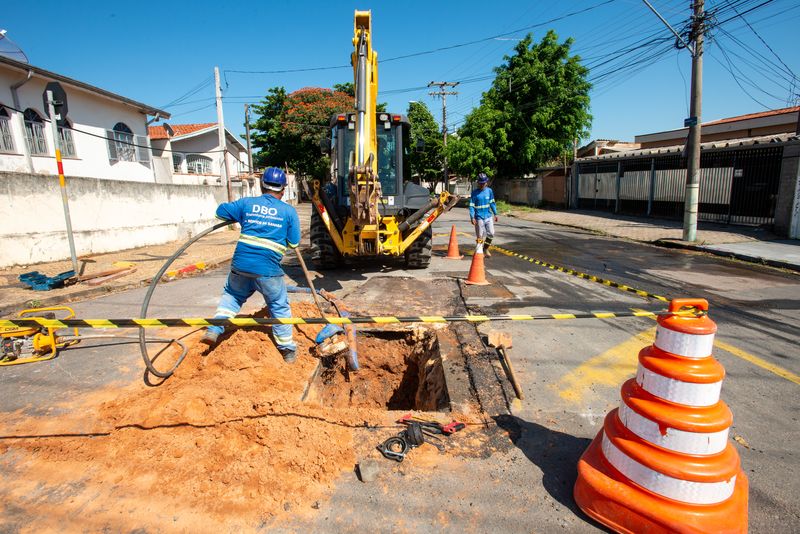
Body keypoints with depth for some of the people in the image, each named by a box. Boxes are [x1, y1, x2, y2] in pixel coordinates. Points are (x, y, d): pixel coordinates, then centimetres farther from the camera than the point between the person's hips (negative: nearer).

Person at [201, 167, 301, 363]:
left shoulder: (247, 203, 9)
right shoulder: (289, 211, 3)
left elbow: (221, 210, 19)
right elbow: (294, 243, 4)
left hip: (241, 264, 3)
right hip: (268, 270, -2)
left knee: (232, 295, 29)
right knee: (279, 307, 12)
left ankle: (214, 330, 19)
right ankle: (288, 349, 20)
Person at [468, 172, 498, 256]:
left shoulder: (489, 191, 4)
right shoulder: (474, 192, -6)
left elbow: (492, 203, 12)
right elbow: (471, 206, -6)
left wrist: (495, 214, 12)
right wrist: (472, 217, -14)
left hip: (489, 216, 3)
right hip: (479, 218, -3)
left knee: (491, 233, 0)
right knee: (480, 236, 1)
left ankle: (486, 248, 21)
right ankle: (479, 251, 12)